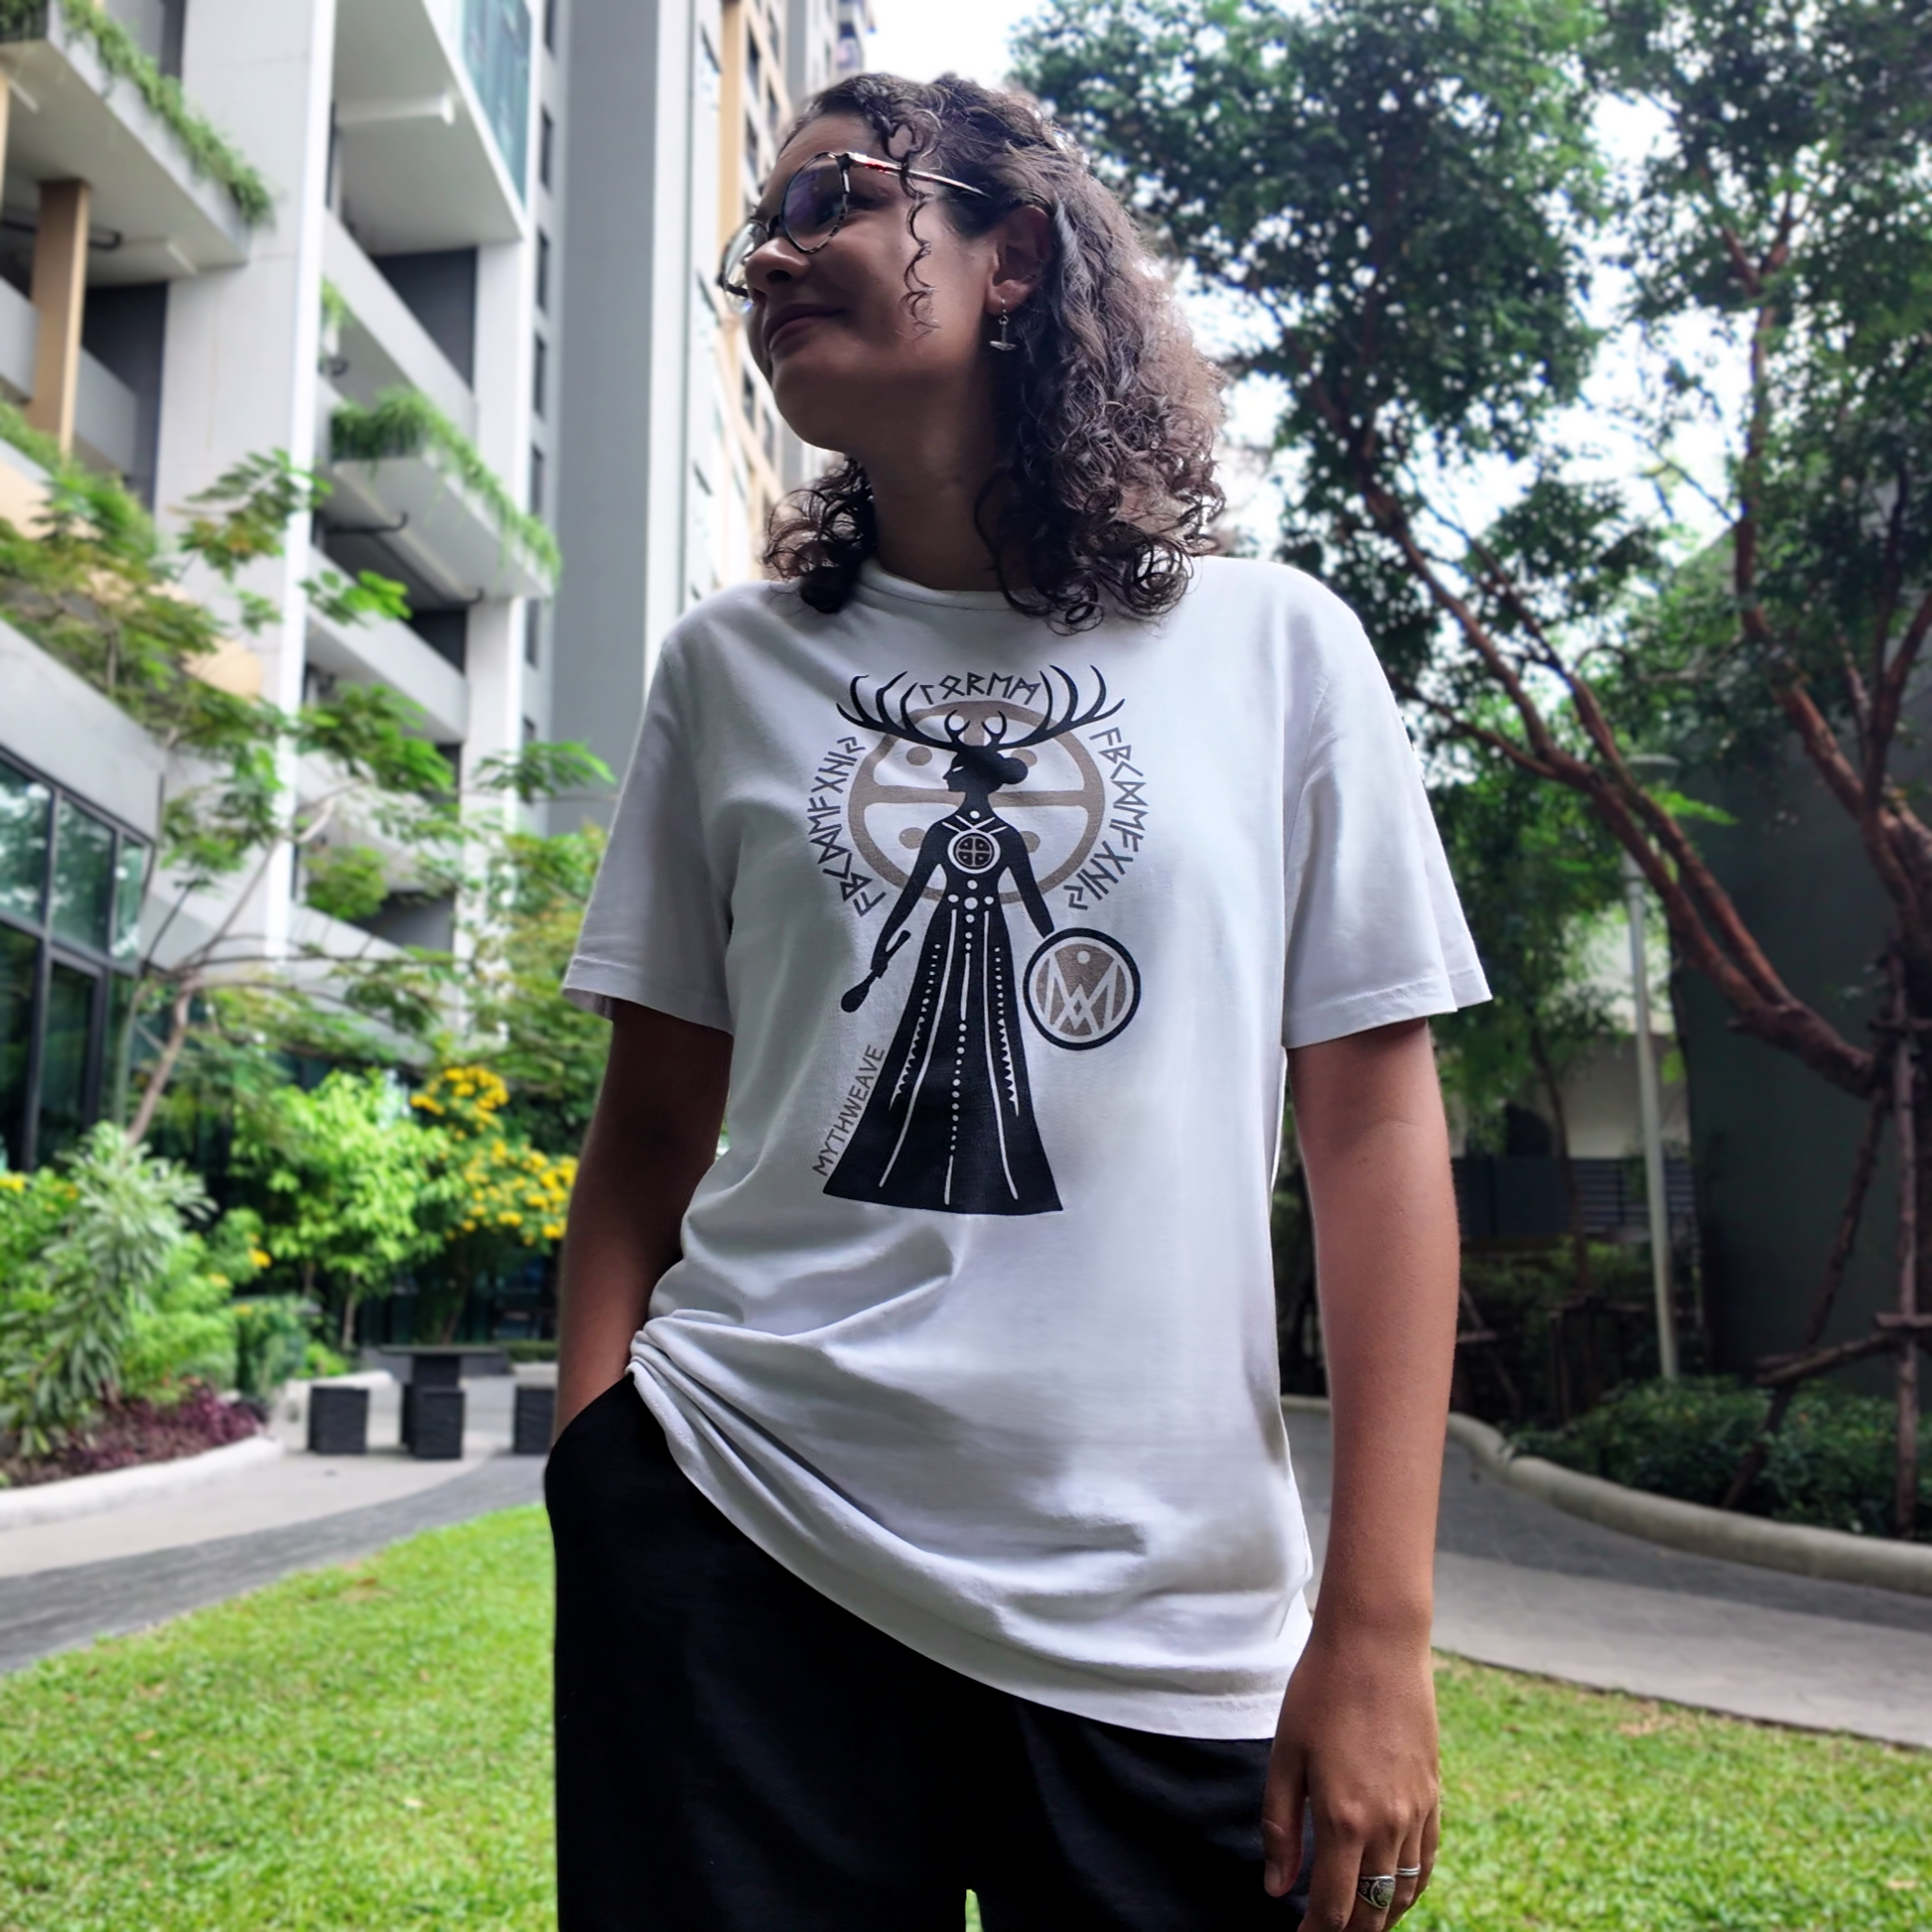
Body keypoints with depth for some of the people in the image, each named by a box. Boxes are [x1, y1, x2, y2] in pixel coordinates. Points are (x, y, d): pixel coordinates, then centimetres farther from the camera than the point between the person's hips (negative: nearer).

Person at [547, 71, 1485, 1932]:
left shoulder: (1273, 644, 2)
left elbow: (1374, 1123, -1)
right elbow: (654, 1117, 10)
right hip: (731, 1543, 2)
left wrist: (1378, 1620, -5)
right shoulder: (729, 662, 8)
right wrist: (592, 1469, 1)